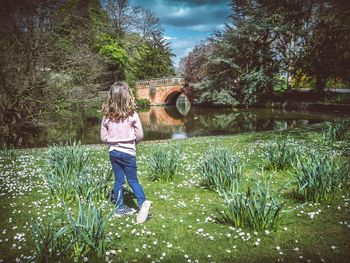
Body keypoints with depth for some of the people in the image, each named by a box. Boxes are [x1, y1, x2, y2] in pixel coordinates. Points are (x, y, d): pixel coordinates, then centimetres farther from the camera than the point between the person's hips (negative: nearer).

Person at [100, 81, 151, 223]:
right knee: (133, 180, 7)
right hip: (128, 152, -2)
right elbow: (140, 135, -8)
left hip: (113, 152, 3)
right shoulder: (132, 114, -12)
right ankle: (143, 202, -12)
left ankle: (120, 208, 19)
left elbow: (103, 137, 0)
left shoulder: (107, 116, -5)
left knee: (118, 180, 12)